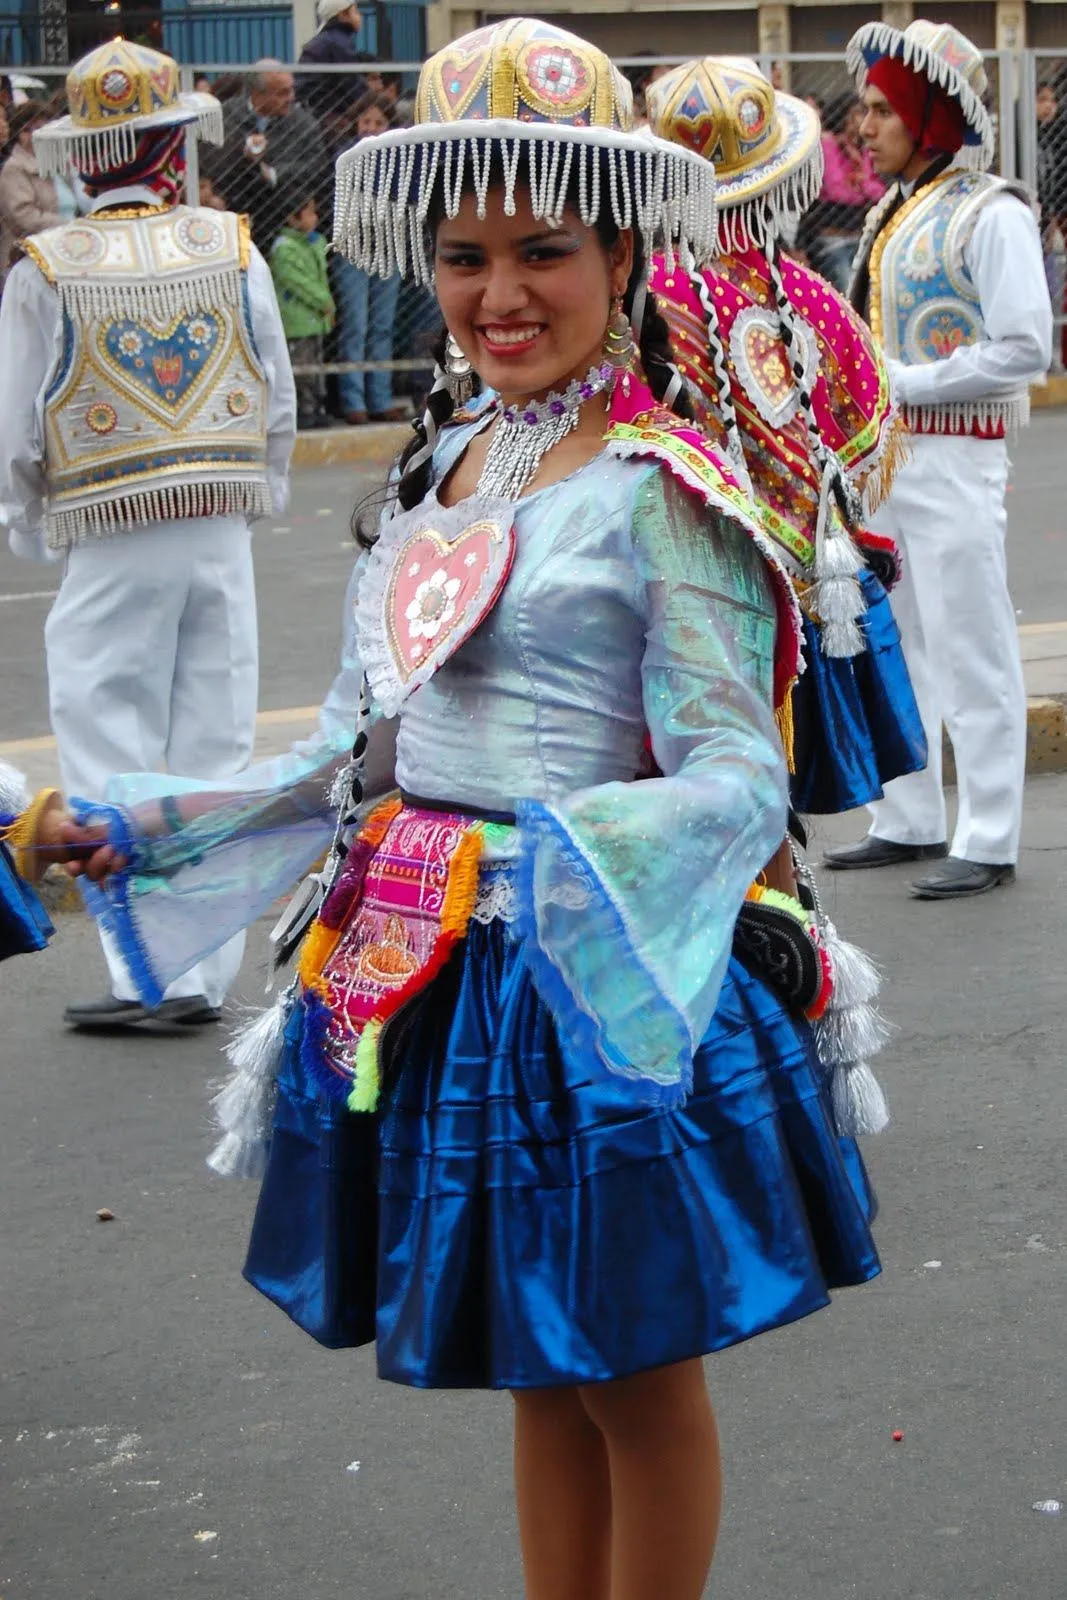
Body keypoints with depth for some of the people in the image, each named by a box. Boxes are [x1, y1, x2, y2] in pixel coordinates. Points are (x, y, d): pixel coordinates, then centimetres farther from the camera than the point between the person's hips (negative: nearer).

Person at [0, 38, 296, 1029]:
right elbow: (276, 403, 5)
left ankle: (139, 968, -4)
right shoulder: (230, 248, 0)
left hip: (110, 546, -3)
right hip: (221, 537, 3)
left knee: (109, 758, 3)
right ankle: (204, 973, 12)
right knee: (215, 755, 10)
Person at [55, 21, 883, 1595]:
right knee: (532, 1361, 18)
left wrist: (574, 859, -38)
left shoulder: (657, 488, -13)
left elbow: (739, 773, -19)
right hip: (432, 974, 7)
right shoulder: (441, 465, 8)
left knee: (634, 1364, 8)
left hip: (604, 972, -7)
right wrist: (153, 835, 13)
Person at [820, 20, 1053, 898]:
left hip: (955, 456, -9)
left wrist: (904, 384, -18)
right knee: (892, 644, 14)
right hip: (883, 453, 9)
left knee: (972, 652, -4)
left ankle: (988, 842, 2)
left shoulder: (991, 215, -12)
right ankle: (909, 822, 25)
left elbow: (1025, 348, -19)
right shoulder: (891, 214, 13)